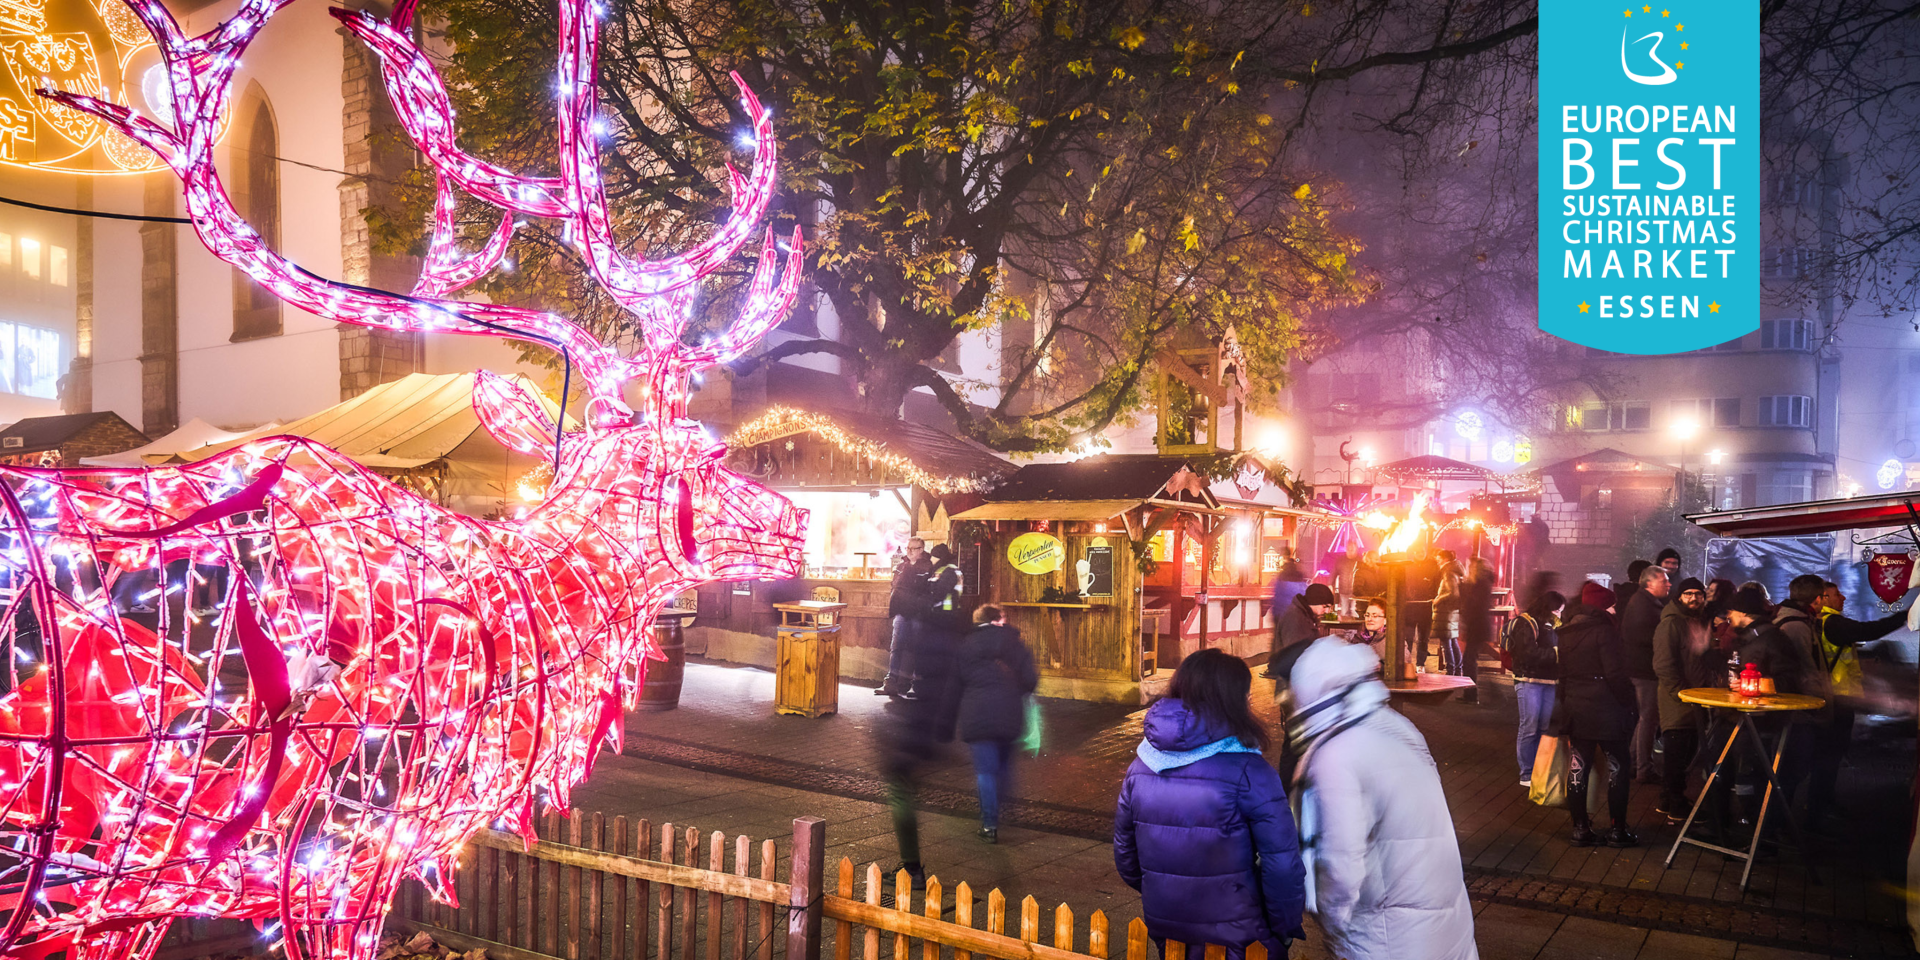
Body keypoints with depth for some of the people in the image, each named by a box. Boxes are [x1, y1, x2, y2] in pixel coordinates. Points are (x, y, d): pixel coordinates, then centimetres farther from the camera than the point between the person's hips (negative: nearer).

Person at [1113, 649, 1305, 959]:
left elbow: (1124, 850, 7)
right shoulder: (1247, 772, -19)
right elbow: (1282, 863, -20)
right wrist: (1285, 929, -4)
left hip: (1164, 933, 5)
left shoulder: (1141, 764, -2)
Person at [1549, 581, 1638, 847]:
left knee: (1579, 767, 9)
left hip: (1575, 709, 7)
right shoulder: (1603, 630, -14)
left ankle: (1580, 828, 13)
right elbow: (1615, 673, -18)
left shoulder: (1567, 632, 9)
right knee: (1617, 766, 6)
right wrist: (1630, 701, -8)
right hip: (1605, 710, -7)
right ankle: (1618, 830, 10)